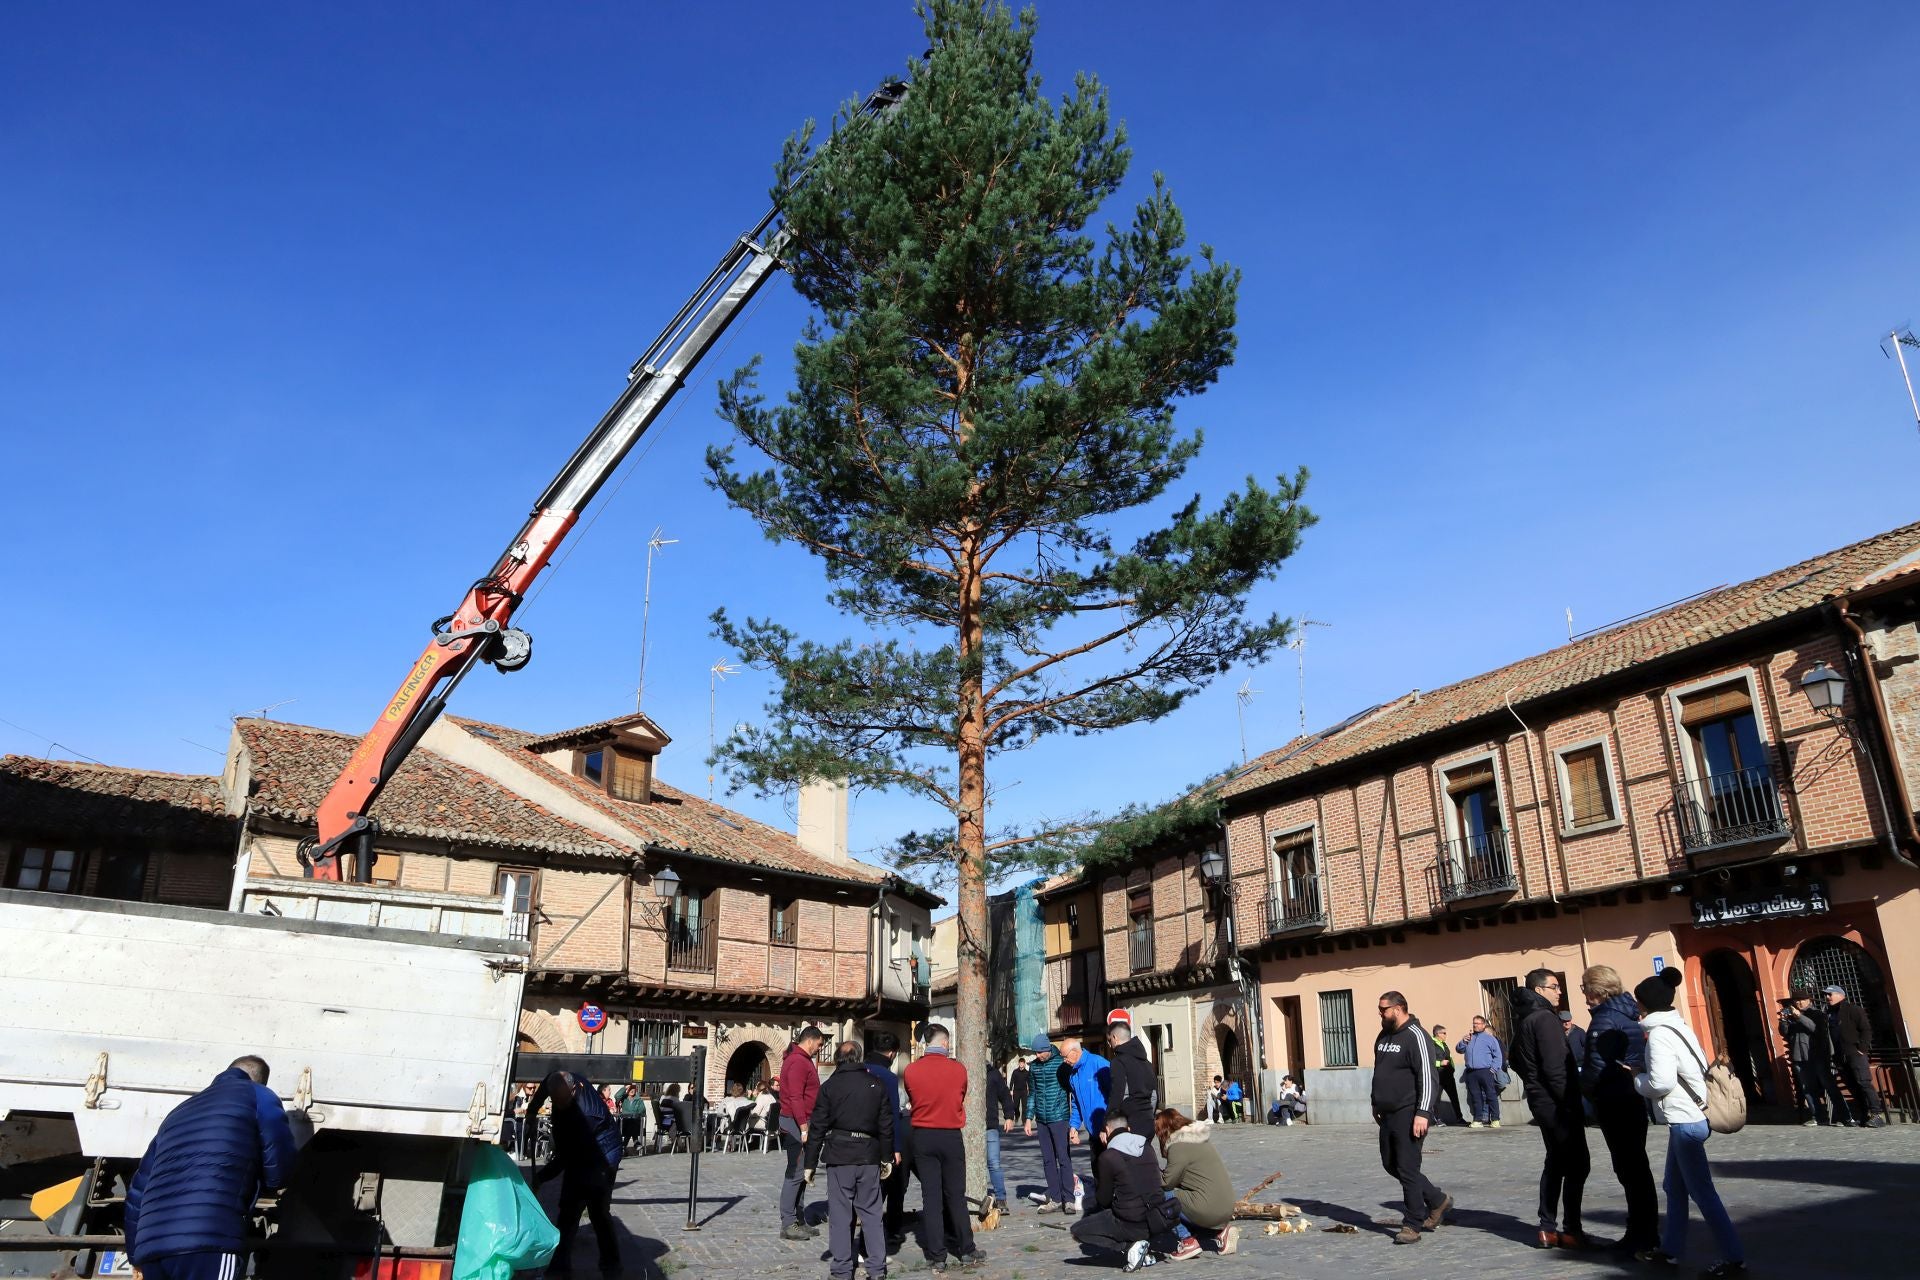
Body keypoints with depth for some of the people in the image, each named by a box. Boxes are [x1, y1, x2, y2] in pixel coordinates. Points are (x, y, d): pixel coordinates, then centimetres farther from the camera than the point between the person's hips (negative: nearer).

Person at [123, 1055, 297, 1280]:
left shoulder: (179, 1112, 33)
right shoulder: (258, 1096, 14)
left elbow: (137, 1191, 32)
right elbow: (280, 1170, 6)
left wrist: (136, 1256, 41)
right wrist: (250, 1181, 29)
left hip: (151, 1246, 7)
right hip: (209, 1240, -7)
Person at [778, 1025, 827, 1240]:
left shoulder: (803, 1060, 18)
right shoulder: (798, 1062, -15)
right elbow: (795, 1097, -21)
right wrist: (804, 1127, -23)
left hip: (802, 1122, 11)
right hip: (796, 1123, -11)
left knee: (801, 1173, 13)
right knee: (795, 1173, -7)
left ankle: (799, 1221, 19)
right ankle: (788, 1225, -3)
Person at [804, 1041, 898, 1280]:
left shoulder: (829, 1087, -2)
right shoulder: (877, 1085, 4)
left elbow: (817, 1128, -3)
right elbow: (886, 1125, 6)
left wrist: (810, 1164, 2)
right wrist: (887, 1157, 14)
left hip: (839, 1155, -2)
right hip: (869, 1156, 2)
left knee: (840, 1213, 4)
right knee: (871, 1212, 9)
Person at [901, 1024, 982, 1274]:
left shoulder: (910, 1072, -8)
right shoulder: (958, 1070, -10)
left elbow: (913, 1102, 6)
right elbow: (961, 1100, 5)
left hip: (922, 1138, 1)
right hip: (951, 1136, -1)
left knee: (931, 1197, 6)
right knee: (956, 1196, 11)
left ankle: (937, 1258, 8)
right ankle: (967, 1252, 19)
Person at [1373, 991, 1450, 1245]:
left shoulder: (1414, 1036, -13)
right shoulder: (1384, 1036, 13)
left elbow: (1426, 1077, -18)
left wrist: (1422, 1113, -23)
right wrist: (1376, 1104, 22)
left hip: (1408, 1115, -9)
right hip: (1388, 1115, 9)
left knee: (1407, 1169, -4)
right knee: (1391, 1164, 14)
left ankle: (1412, 1225, 6)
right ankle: (1437, 1200, 29)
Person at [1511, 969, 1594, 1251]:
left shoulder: (1526, 1021, 16)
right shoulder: (1546, 1019, -15)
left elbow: (1517, 1061, 22)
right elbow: (1555, 1067, -21)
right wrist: (1571, 1103, -18)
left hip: (1541, 1101, 10)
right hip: (1557, 1102, -10)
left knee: (1556, 1162, 15)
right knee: (1577, 1165, -3)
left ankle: (1548, 1229, 16)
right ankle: (1571, 1230, -1)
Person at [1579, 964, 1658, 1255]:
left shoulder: (1605, 1018, -16)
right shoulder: (1628, 1014, 12)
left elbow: (1596, 1064, -19)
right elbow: (1638, 1055, 17)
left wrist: (1585, 1090, -4)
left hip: (1615, 1102, -9)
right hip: (1634, 1098, 9)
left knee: (1629, 1168, -3)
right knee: (1636, 1166, 15)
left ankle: (1641, 1236, 3)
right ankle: (1645, 1233, 22)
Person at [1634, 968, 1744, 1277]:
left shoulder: (1659, 1033, -17)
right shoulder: (1677, 1027, 11)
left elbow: (1661, 1082, -23)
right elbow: (1700, 1066, 15)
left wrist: (1636, 1080, -4)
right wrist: (1645, 1076, 12)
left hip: (1685, 1121, -10)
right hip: (1690, 1116, 10)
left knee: (1701, 1191, -2)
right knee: (1675, 1187, 16)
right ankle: (1670, 1250, 23)